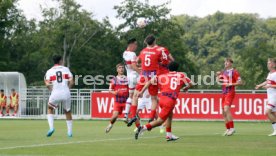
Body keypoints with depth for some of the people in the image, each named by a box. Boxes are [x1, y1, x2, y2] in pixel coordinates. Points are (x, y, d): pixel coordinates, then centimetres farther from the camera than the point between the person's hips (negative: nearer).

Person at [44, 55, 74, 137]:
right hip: (66, 93, 1)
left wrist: (51, 90, 9)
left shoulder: (49, 71, 6)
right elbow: (71, 82, -1)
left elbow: (47, 84, -8)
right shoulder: (66, 69, 8)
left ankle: (51, 127, 4)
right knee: (68, 112, 20)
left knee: (50, 109, 23)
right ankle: (69, 132, 21)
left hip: (55, 93, -1)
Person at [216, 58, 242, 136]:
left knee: (226, 109, -23)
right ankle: (228, 129, 17)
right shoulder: (224, 72, 16)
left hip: (230, 92, -8)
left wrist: (230, 84, -18)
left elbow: (240, 82, -10)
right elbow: (219, 81, 23)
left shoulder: (234, 72, -5)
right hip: (224, 93, 8)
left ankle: (232, 128, -21)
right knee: (224, 112, 7)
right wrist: (218, 76, 5)